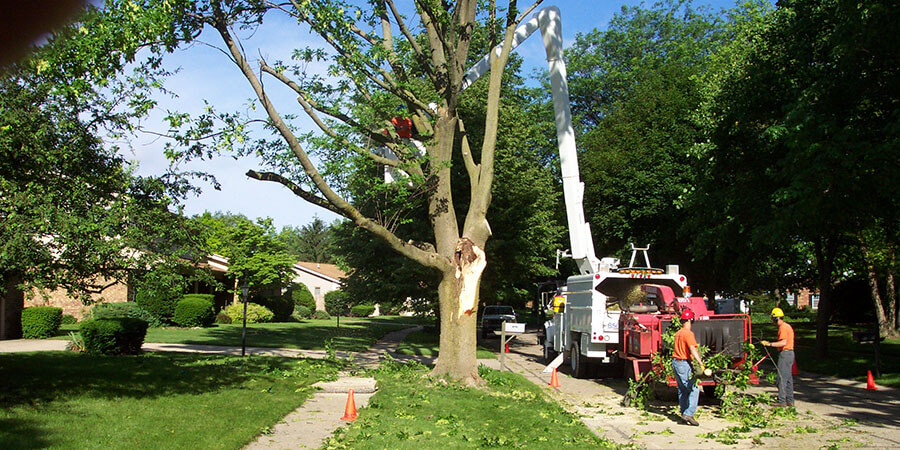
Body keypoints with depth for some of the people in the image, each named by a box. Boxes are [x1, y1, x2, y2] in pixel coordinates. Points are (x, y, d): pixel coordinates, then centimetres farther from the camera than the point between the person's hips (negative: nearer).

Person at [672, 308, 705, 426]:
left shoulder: (678, 333, 13)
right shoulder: (688, 334, -14)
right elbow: (692, 350, -26)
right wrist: (700, 362, -34)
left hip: (675, 362, 9)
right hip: (684, 364, -9)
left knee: (682, 390, 14)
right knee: (694, 389, -7)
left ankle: (684, 414, 18)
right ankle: (688, 414, -16)